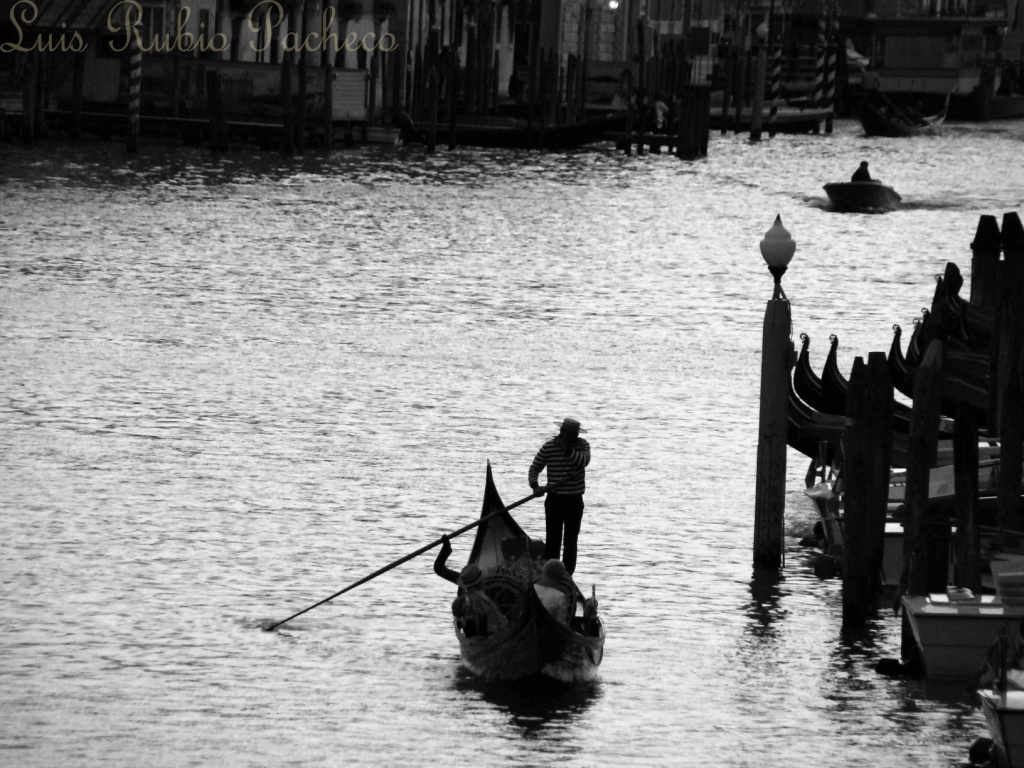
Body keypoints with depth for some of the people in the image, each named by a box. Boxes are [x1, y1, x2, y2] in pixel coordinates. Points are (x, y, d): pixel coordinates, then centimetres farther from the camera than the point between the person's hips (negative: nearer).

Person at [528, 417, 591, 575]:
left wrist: (567, 450, -27)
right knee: (552, 540, -6)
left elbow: (584, 460, -19)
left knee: (571, 542, 4)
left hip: (574, 501, 1)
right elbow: (534, 468, 1)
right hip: (554, 500, -1)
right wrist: (535, 485, -16)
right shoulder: (548, 447, -2)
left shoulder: (582, 445, 1)